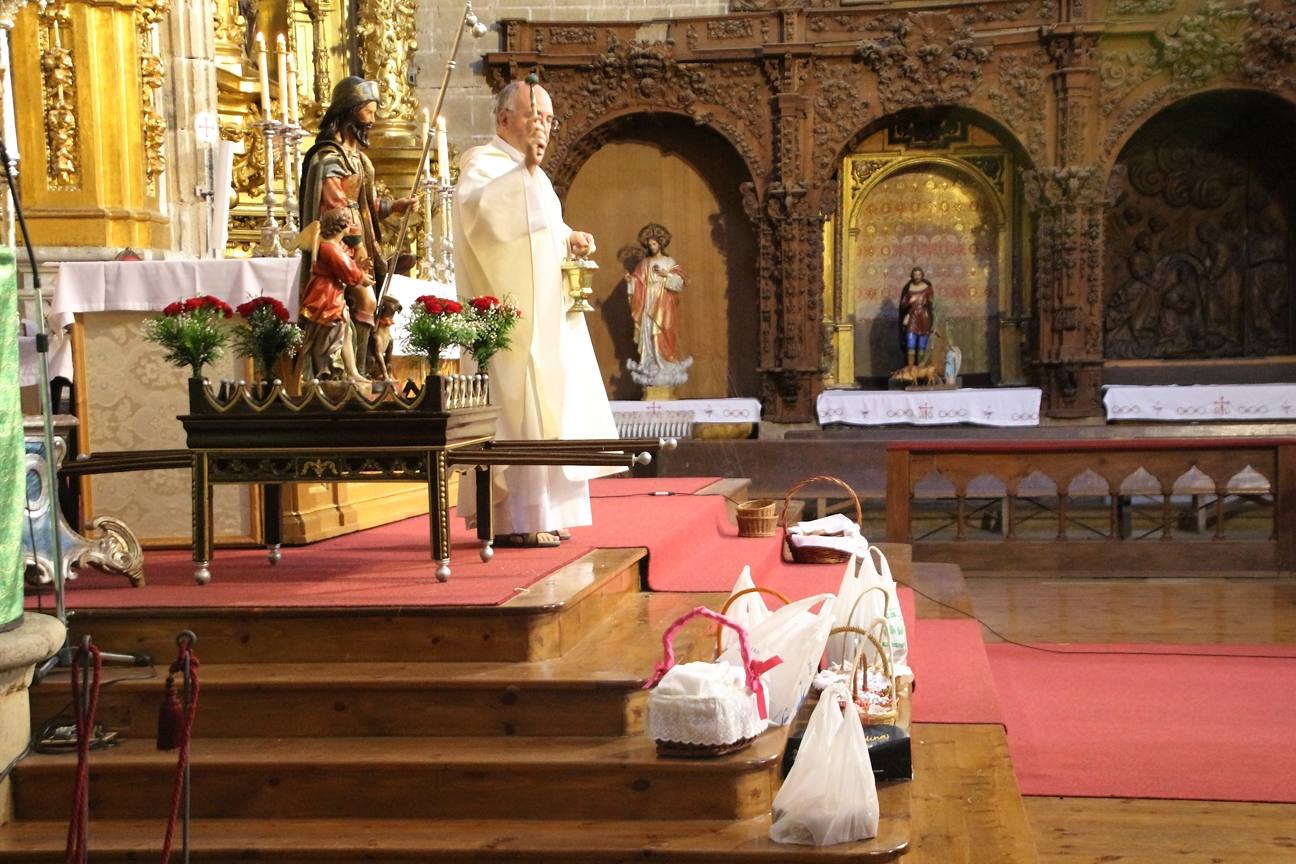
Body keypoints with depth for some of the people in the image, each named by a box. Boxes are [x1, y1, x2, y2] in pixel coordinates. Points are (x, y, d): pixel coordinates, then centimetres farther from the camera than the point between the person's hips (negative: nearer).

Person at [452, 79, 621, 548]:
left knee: (543, 407, 8)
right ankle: (512, 519, -9)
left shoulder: (525, 171, 22)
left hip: (541, 318, 10)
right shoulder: (482, 162, -8)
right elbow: (477, 207, -30)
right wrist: (527, 167, -37)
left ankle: (538, 512, 13)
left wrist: (568, 238, 11)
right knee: (516, 407, -11)